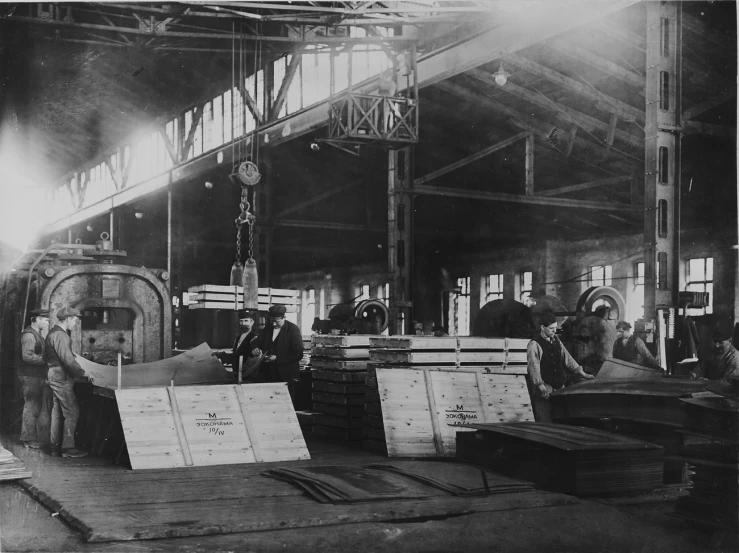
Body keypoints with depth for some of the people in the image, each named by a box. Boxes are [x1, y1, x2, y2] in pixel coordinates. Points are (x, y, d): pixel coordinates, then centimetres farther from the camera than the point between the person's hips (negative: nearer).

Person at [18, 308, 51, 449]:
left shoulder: (37, 334, 17)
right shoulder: (29, 335, -16)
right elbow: (27, 356, -25)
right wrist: (45, 359, -22)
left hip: (38, 376, 10)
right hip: (30, 376, -10)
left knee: (35, 407, 14)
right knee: (31, 407, -5)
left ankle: (30, 437, 23)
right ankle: (29, 439, 1)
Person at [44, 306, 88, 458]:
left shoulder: (53, 332, 16)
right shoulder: (60, 335, -17)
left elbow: (46, 357, 22)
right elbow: (67, 359, -24)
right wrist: (82, 372, -18)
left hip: (54, 376, 11)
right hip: (61, 377, -11)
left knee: (57, 412, 13)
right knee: (72, 412, -8)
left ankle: (55, 446, 17)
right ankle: (68, 447, -7)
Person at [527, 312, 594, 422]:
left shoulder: (556, 340, 11)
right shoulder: (534, 345, -11)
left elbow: (567, 358, 15)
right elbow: (534, 368, -18)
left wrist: (582, 373, 8)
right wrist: (541, 387, -28)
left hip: (559, 387, 7)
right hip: (544, 390, -7)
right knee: (545, 422, -8)